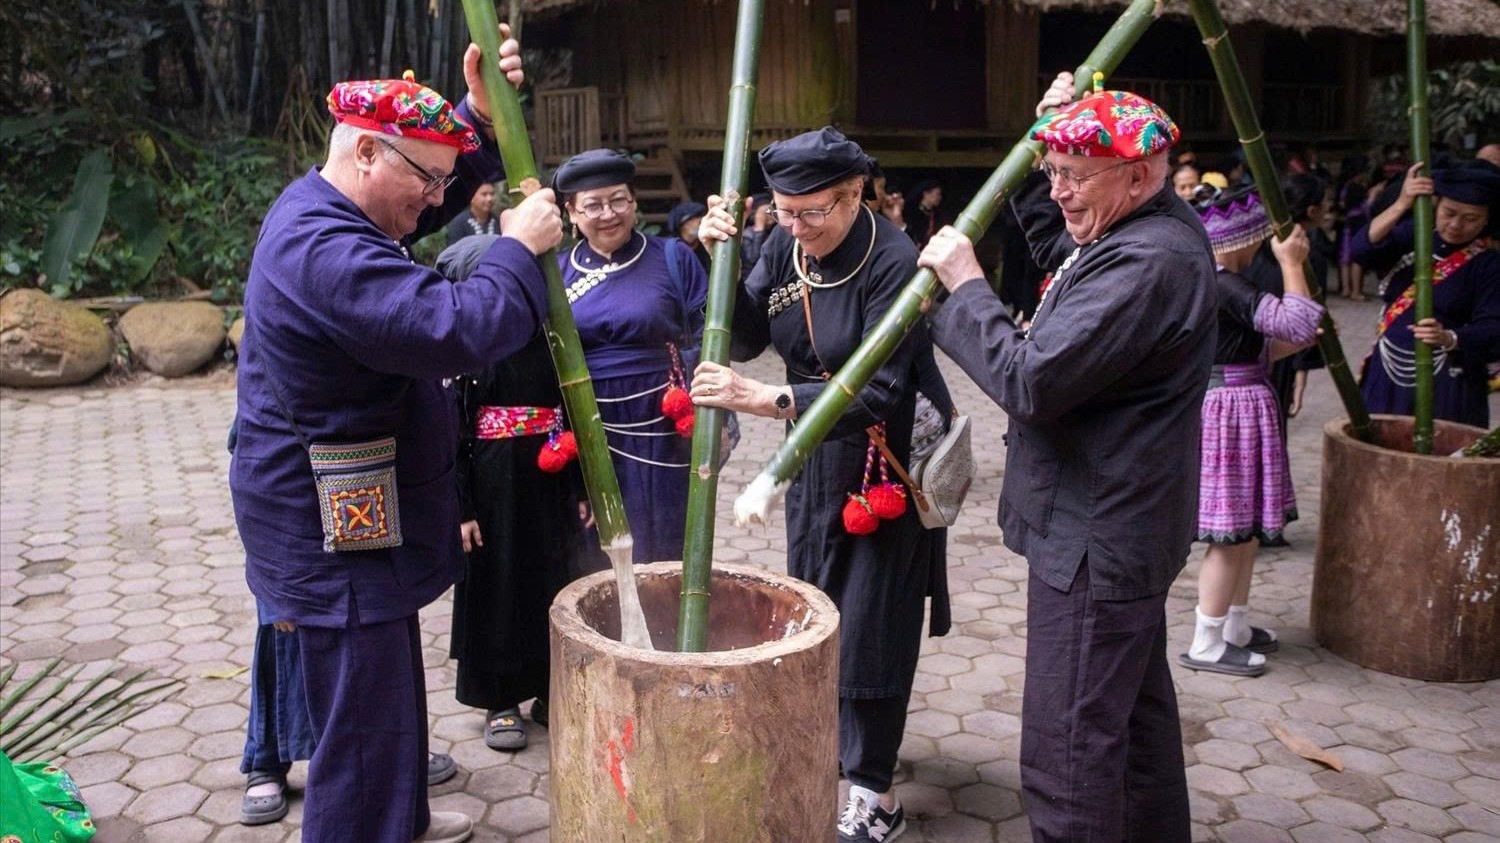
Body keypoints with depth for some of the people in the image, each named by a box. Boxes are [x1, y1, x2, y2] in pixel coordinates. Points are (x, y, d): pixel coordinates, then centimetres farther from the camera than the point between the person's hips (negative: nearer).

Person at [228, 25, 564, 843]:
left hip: (354, 518, 11)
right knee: (362, 718, -1)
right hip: (334, 530, -11)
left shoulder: (316, 204, 8)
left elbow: (442, 183, 19)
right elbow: (456, 331, -34)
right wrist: (519, 248, -20)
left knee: (389, 690, 26)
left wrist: (480, 113, 2)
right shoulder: (328, 251, -27)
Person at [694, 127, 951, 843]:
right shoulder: (785, 245, -4)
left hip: (885, 459, -6)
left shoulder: (896, 262, -25)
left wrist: (765, 400, -39)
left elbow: (879, 391, -30)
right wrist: (722, 259, -16)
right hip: (816, 453, 7)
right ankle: (821, 736, 38)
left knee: (871, 620, 1)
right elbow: (745, 338, -1)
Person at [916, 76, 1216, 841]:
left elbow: (1030, 380, -28)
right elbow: (1057, 250, 26)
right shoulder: (1140, 232, 8)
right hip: (1119, 528, 11)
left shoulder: (1148, 261, -25)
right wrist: (1046, 153, 12)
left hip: (1094, 542, -11)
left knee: (1068, 751, -4)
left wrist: (964, 285, -15)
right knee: (1137, 712, 25)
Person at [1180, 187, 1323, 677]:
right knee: (1234, 533, -2)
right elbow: (1295, 322, -27)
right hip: (1234, 413, -10)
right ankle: (1207, 645, 7)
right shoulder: (1227, 287, -19)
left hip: (1225, 407, 10)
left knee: (1247, 528, 19)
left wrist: (1301, 342, 6)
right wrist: (1291, 263, -17)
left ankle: (1236, 627, 31)